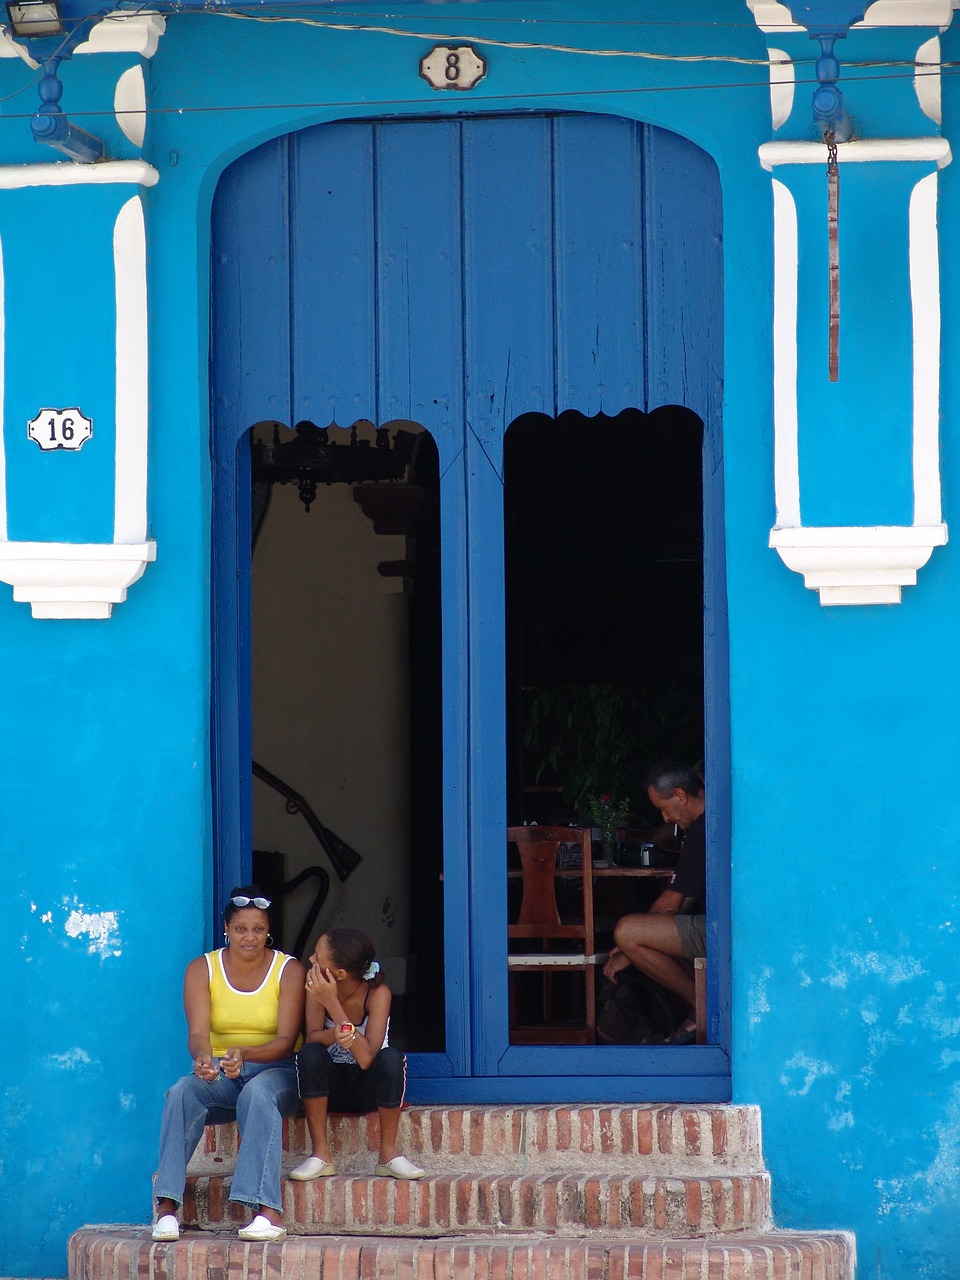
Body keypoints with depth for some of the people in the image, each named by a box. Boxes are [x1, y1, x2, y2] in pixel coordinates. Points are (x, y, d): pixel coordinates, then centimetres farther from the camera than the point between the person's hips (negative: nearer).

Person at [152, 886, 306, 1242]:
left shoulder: (290, 971, -3)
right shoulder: (202, 969, 1)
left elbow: (287, 1040, -13)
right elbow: (197, 1032, -12)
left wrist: (245, 1054, -34)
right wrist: (203, 1058, -37)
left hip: (275, 1071, -2)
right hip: (219, 1076, 2)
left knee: (258, 1093, -37)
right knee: (183, 1092, -30)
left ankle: (267, 1211, -47)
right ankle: (167, 1206, -37)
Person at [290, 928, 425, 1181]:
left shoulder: (377, 992, -21)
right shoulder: (318, 988, -13)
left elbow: (367, 1058, -32)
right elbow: (312, 1038, -24)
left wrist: (332, 1004, -38)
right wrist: (335, 1035, -48)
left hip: (368, 1087, -2)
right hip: (332, 1088, 2)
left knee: (391, 1058, -33)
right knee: (310, 1054, -29)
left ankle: (389, 1153, -18)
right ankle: (321, 1154, -22)